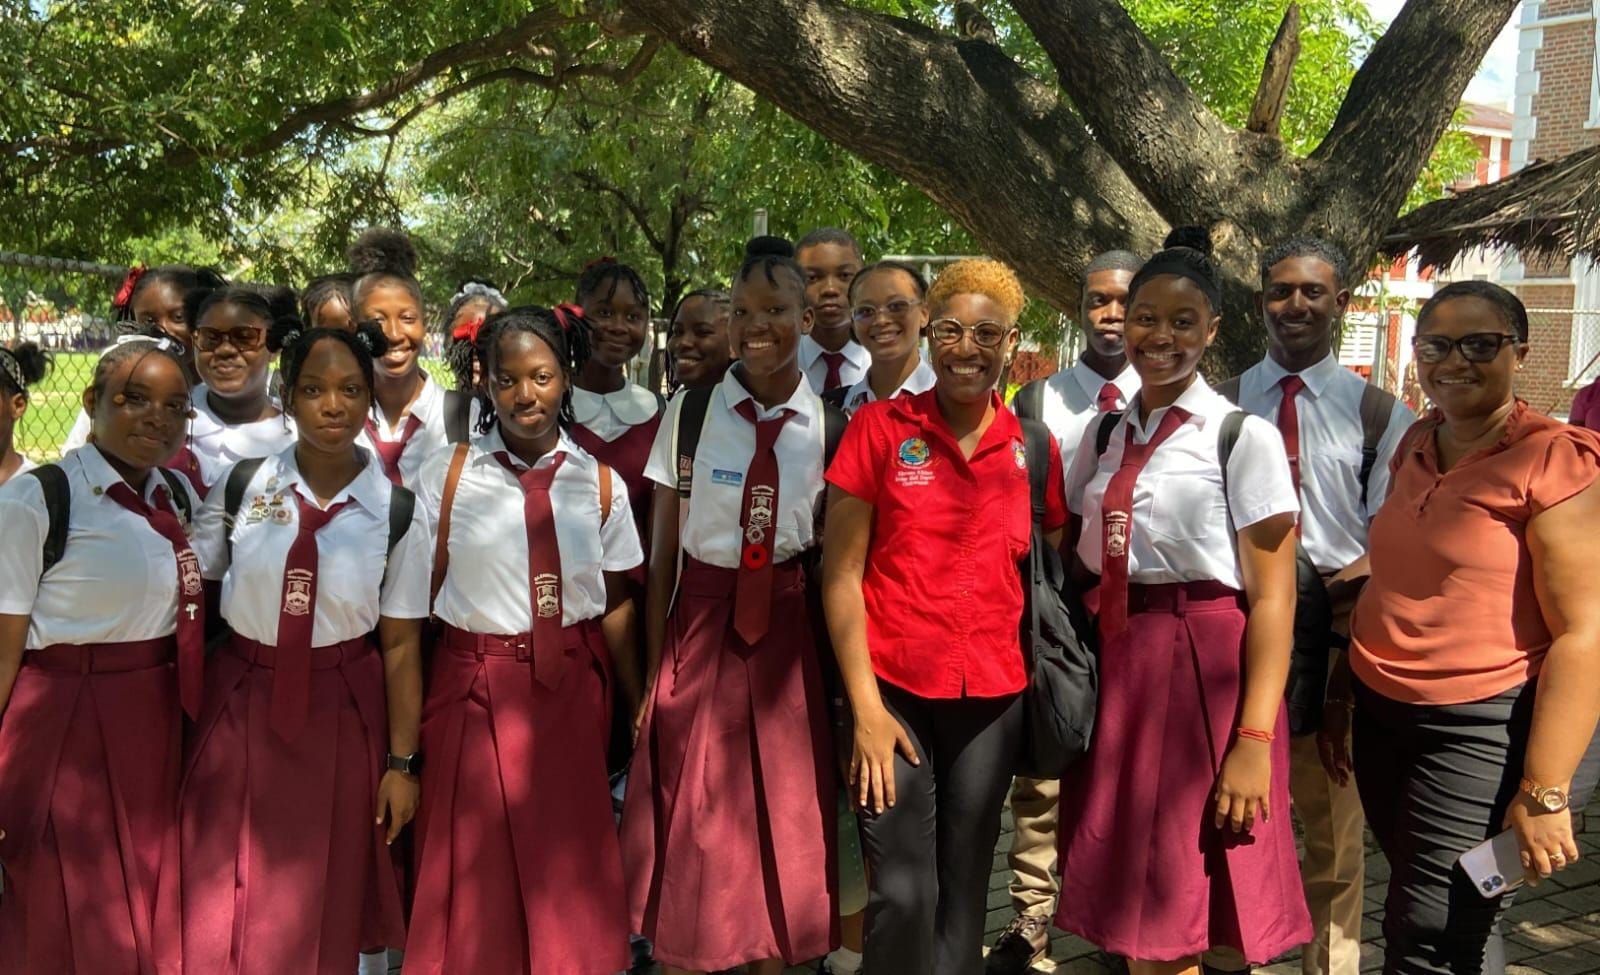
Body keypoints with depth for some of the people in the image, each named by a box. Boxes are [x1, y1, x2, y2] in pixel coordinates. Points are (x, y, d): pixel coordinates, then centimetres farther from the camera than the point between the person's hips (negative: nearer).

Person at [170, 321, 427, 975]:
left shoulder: (396, 510, -7)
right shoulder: (242, 485, -4)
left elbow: (401, 643, -5)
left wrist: (402, 761, -4)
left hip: (342, 716, -1)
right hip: (241, 705, 1)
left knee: (321, 916, 12)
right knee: (222, 912, 10)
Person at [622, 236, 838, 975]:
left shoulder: (829, 425, -3)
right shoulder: (690, 413, -3)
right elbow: (661, 552, 0)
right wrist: (654, 664, -1)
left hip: (788, 631, 1)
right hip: (701, 624, 0)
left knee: (784, 821, 11)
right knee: (690, 828, 6)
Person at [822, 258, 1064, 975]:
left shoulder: (1033, 449, 5)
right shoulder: (879, 428, -3)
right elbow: (841, 571, -4)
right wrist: (865, 705, -10)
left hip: (994, 696, 3)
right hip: (894, 690, -2)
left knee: (964, 890, 12)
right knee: (903, 895, -3)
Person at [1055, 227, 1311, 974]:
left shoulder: (1245, 438, -7)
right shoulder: (1104, 437, 9)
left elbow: (1272, 599, -10)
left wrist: (1255, 738, -16)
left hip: (1204, 669, -5)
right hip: (1111, 667, 5)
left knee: (1182, 904, 4)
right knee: (1130, 901, 13)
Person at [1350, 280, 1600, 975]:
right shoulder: (1415, 448, 9)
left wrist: (1544, 792, -21)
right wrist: (1346, 694, 15)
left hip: (1489, 730, -7)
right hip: (1383, 715, 7)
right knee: (1410, 917, 17)